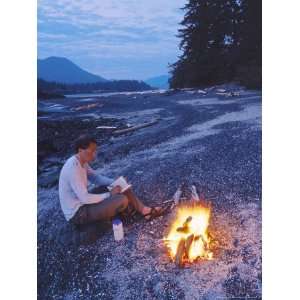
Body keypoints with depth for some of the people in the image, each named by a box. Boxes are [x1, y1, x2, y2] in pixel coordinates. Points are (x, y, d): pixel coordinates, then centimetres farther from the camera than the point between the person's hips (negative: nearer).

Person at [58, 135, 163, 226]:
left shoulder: (81, 162, 1)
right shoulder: (73, 169, -29)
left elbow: (96, 177, 12)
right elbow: (85, 198, -30)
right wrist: (109, 195, -18)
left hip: (82, 203, 10)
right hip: (77, 213, -9)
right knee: (122, 200, -24)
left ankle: (145, 210, 8)